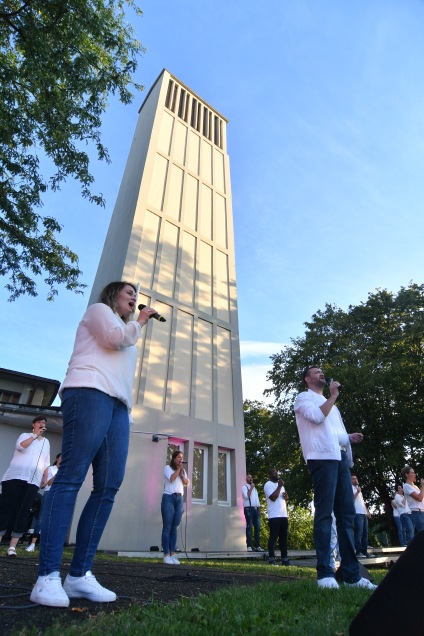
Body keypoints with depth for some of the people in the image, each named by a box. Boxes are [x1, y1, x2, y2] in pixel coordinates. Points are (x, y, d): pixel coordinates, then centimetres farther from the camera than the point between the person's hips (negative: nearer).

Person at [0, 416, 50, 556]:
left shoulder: (46, 442, 18)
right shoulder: (25, 435, 9)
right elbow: (20, 447, -14)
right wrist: (35, 435, -12)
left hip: (33, 481, 3)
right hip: (15, 476, -2)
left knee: (23, 511, -3)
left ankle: (12, 546, -1)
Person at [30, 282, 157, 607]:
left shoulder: (125, 330, 36)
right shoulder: (99, 310, 15)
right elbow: (115, 338, -5)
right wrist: (139, 322, 11)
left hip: (119, 405, 8)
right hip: (90, 392, -7)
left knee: (109, 487, -5)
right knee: (71, 477, -14)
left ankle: (79, 575, -2)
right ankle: (48, 576, -13)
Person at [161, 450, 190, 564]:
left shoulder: (183, 471, 20)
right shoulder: (167, 468, 5)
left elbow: (187, 483, 9)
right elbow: (171, 478, -11)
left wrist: (181, 472, -2)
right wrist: (178, 469, -3)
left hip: (180, 499, 5)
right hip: (169, 498, -5)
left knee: (174, 527, 3)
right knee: (167, 527, -4)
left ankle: (172, 554, 5)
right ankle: (166, 555, -1)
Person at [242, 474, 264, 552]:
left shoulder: (254, 488, 23)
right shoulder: (244, 487, 1)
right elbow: (246, 496, -16)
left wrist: (259, 510, 14)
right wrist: (251, 488, -11)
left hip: (256, 509, 7)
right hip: (249, 509, -7)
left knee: (257, 528, 3)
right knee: (249, 528, -8)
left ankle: (257, 546, 6)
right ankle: (249, 546, -7)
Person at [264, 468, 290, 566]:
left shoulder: (280, 484, 20)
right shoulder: (268, 485, -6)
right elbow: (273, 497, -20)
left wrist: (286, 496, 1)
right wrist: (279, 486, -15)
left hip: (284, 515, 8)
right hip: (274, 516, -8)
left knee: (283, 538, 9)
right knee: (273, 537, -5)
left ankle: (284, 559, 15)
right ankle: (271, 559, -1)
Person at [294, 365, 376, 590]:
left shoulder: (329, 403, 30)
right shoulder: (304, 397, 5)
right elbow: (317, 416, -14)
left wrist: (350, 437, 14)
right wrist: (333, 396, -3)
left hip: (340, 458, 8)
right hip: (322, 457, -8)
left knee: (347, 514, 6)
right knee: (324, 514, -10)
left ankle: (351, 573, 12)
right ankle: (325, 573, -6)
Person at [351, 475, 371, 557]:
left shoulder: (359, 489, 26)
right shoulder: (350, 488, 0)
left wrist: (367, 511, 16)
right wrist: (357, 492, -13)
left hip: (364, 513, 8)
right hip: (357, 513, -8)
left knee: (365, 533, 6)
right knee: (359, 533, -14)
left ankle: (364, 551, 11)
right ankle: (358, 552, -12)